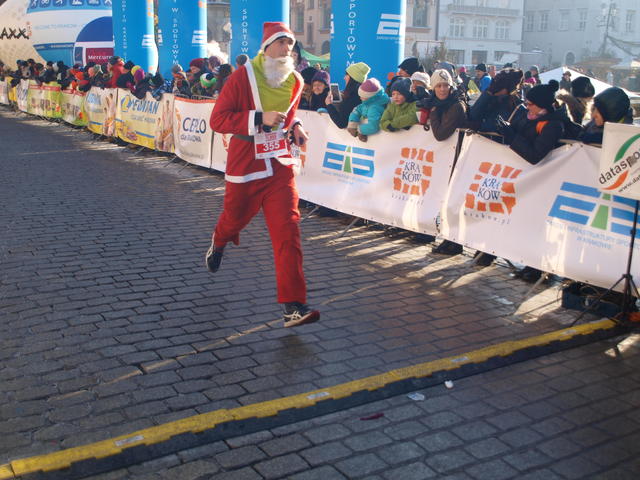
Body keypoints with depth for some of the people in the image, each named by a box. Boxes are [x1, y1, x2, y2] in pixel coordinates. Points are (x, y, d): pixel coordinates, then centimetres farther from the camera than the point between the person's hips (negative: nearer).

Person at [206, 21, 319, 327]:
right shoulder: (243, 76, -11)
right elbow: (218, 120, -15)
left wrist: (295, 127, 3)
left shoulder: (295, 81, 6)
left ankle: (293, 306, -11)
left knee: (288, 230, -11)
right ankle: (219, 243, 60)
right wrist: (260, 118, -26)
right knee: (235, 218, 19)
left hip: (280, 167, 3)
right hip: (245, 165, -2)